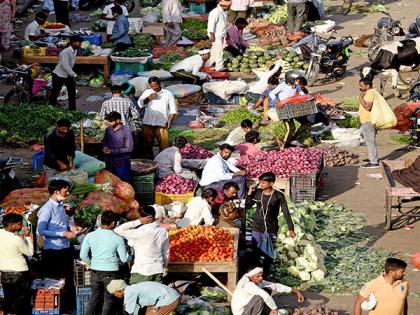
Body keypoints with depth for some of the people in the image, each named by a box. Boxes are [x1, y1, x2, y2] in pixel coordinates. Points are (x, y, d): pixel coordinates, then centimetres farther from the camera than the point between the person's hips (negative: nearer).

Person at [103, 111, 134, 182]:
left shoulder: (126, 131, -13)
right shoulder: (108, 130, 6)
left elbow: (129, 149, -15)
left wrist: (112, 151, -19)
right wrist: (105, 148, -4)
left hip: (122, 164, -6)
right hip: (109, 163, 6)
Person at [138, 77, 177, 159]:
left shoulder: (168, 94, 6)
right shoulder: (147, 92, 13)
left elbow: (173, 110, 6)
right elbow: (140, 104, 2)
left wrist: (169, 120, -7)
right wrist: (148, 98, -13)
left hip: (162, 124, -3)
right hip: (148, 123, 3)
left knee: (164, 145, -8)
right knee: (147, 144, 7)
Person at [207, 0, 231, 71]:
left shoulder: (224, 11, 10)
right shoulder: (215, 12, -20)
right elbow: (211, 24, -22)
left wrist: (226, 33, 24)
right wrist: (212, 35, -23)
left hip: (221, 35, 10)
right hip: (216, 35, -10)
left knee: (214, 50, 16)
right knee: (218, 50, -9)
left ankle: (209, 64, 26)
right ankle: (219, 67, -6)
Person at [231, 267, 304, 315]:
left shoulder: (259, 282, -3)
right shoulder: (248, 285, -30)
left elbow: (275, 286, -1)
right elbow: (266, 296, -40)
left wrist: (294, 291, -4)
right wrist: (275, 309, -28)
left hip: (246, 306, 9)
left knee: (267, 289, 7)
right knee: (260, 296, -29)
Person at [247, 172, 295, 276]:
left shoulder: (279, 196, -12)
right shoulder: (257, 193, -4)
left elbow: (286, 213, -10)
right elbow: (247, 206, 4)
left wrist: (291, 229, -13)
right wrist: (250, 193, -9)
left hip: (271, 230, -2)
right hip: (257, 228, 2)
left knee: (268, 255, 9)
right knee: (256, 252, 5)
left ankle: (265, 275, 24)